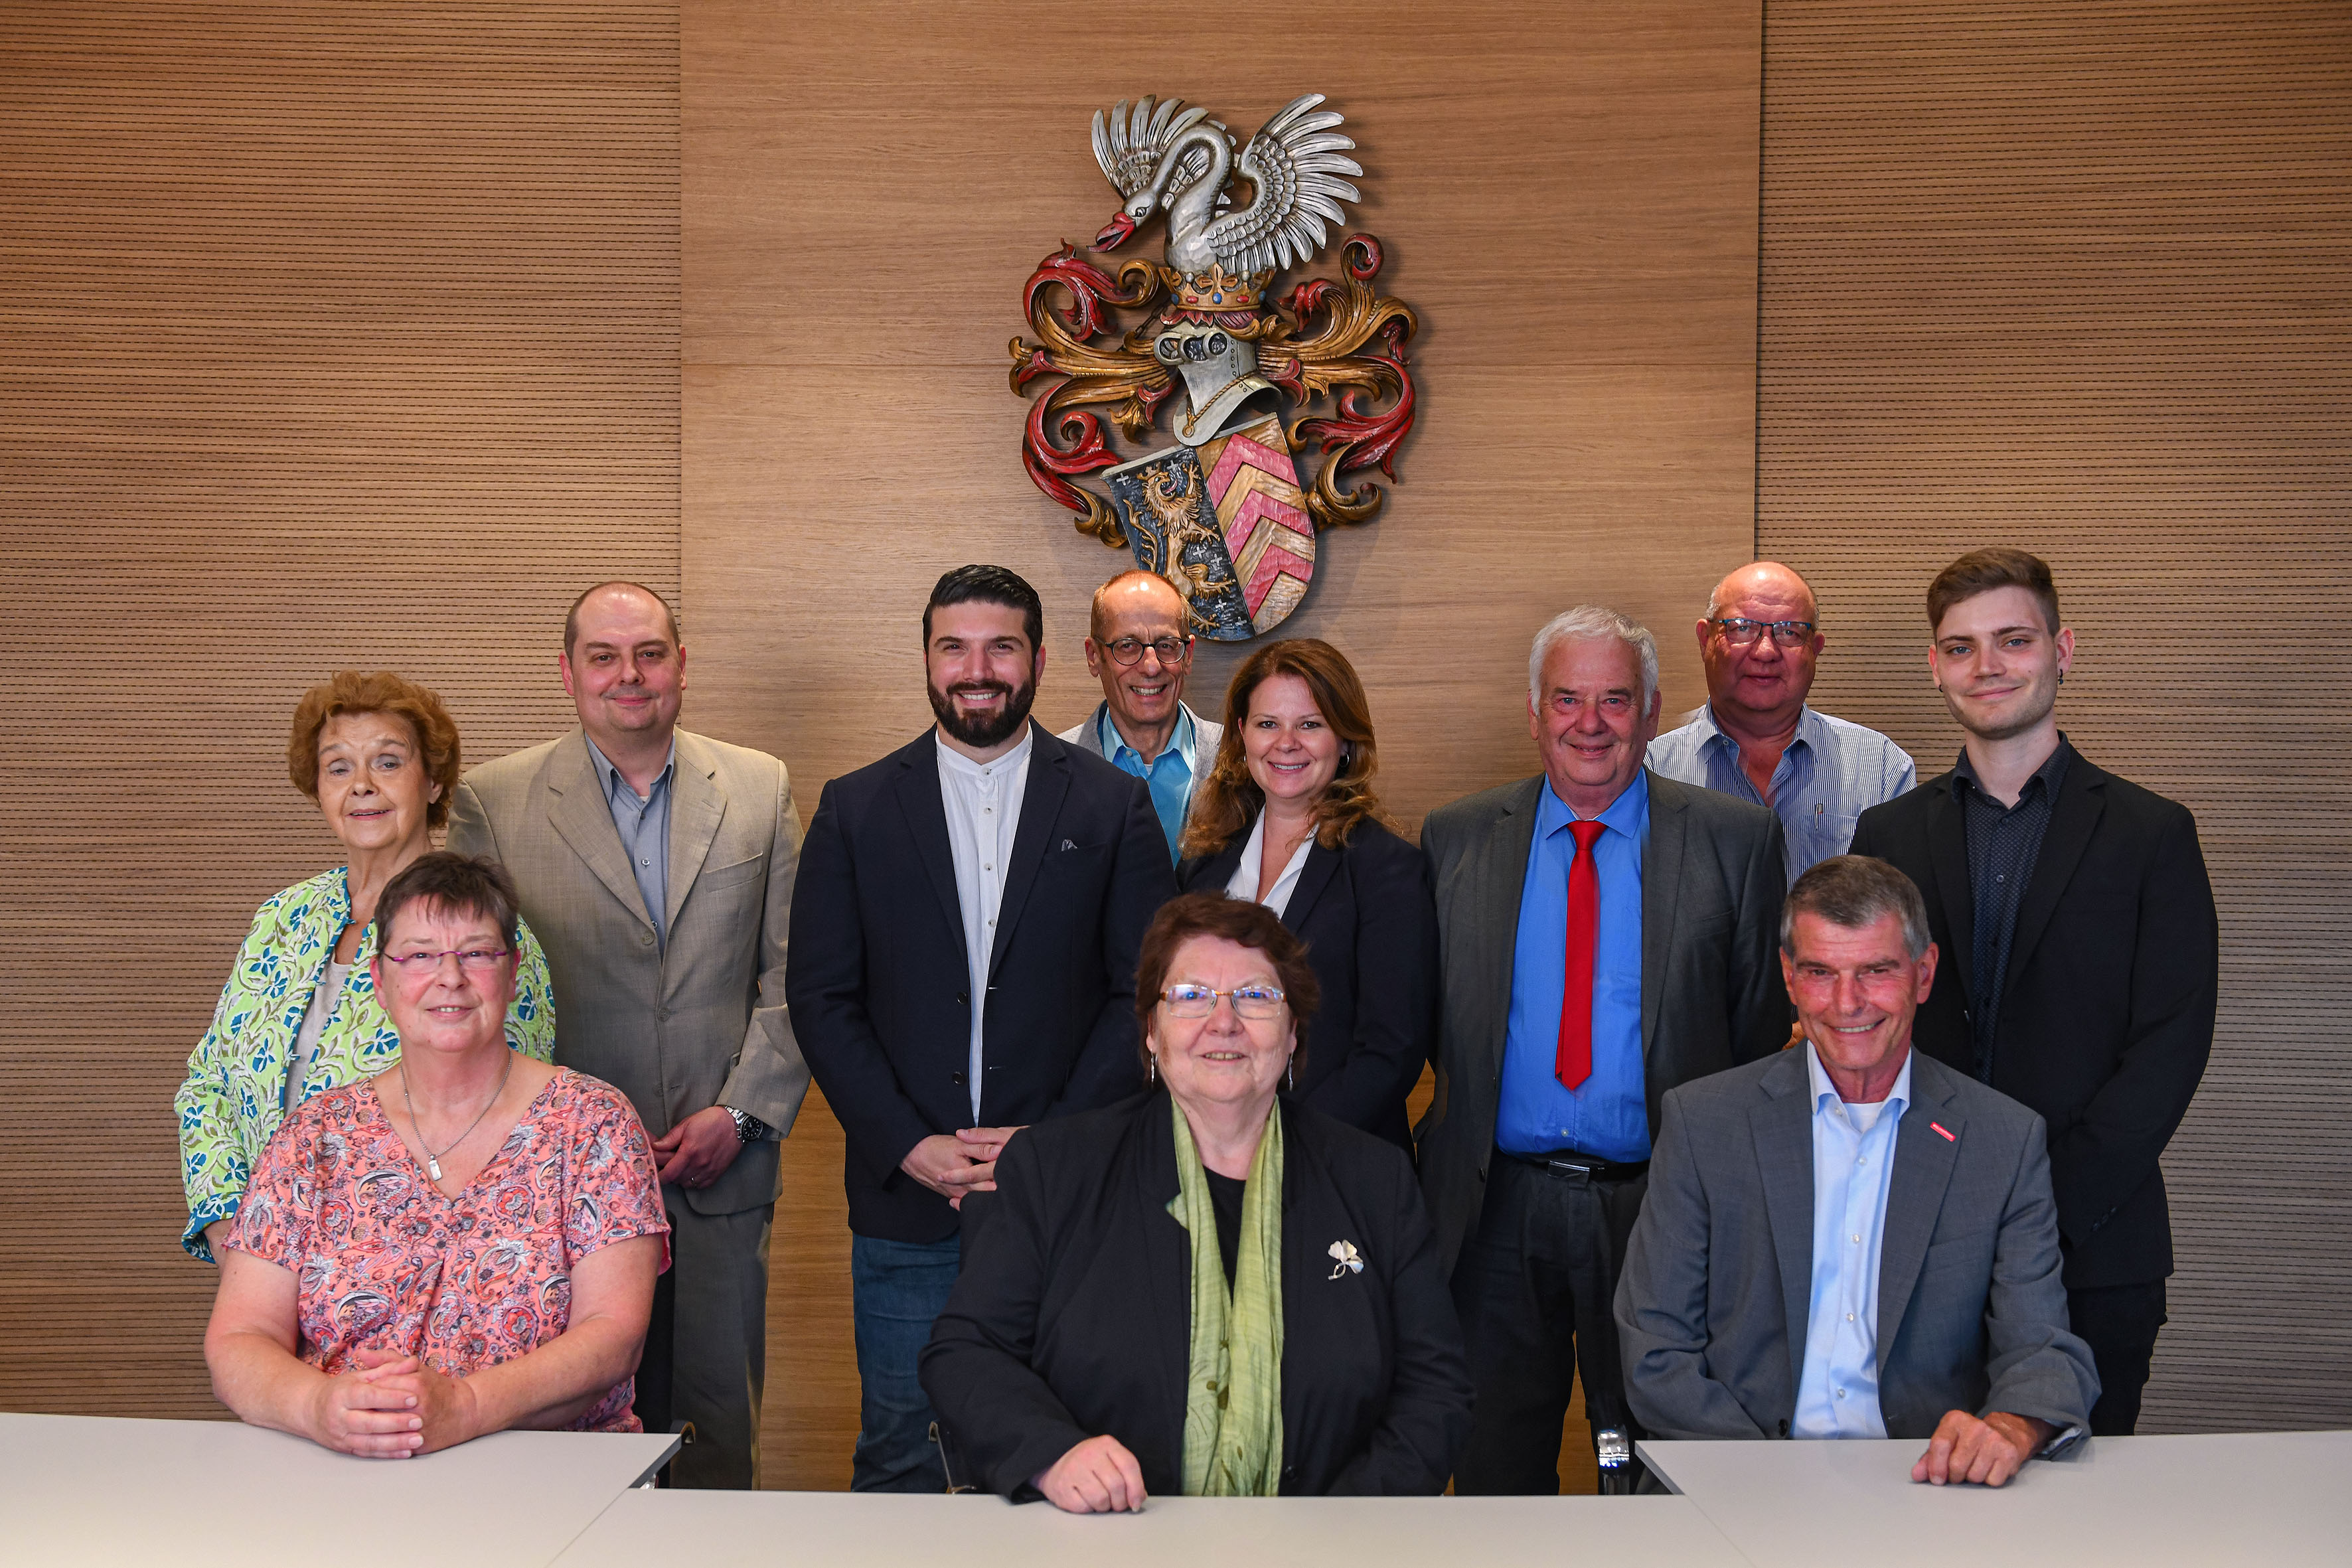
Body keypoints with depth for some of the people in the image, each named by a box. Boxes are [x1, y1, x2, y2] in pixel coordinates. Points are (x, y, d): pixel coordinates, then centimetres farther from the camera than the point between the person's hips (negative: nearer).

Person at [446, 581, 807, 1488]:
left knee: (718, 1431, 9)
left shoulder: (760, 790, 7)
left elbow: (794, 977, 6)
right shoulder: (492, 801, 2)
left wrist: (741, 1114, -5)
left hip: (721, 1172, 1)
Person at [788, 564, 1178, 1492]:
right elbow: (821, 998, 3)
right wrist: (909, 1144, -8)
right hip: (904, 1195, 1)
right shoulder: (855, 809, 5)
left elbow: (1146, 993, 0)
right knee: (898, 1456, 9)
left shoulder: (1113, 807, 3)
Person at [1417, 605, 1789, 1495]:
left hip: (1660, 1212, -1)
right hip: (1497, 1211, 2)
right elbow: (1426, 1021, 8)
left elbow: (1763, 1026, 1)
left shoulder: (1737, 841, 0)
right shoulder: (1456, 840, 5)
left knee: (1656, 1473, 12)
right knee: (1494, 1463, 13)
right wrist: (1436, 1176, 2)